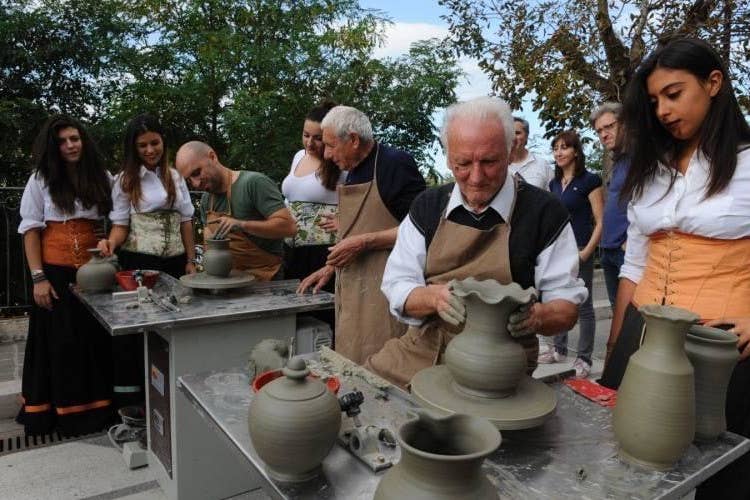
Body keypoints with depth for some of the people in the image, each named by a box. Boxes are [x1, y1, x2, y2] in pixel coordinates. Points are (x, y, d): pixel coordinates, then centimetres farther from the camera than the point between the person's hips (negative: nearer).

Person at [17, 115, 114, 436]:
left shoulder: (103, 178, 7)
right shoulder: (40, 180, 2)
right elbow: (31, 230, -2)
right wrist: (38, 278, -10)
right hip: (56, 272, -2)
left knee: (94, 338, 6)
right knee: (58, 341, 5)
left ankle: (95, 407, 21)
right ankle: (57, 411, 20)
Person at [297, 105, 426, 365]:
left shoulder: (396, 164, -9)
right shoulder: (353, 171, 17)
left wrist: (365, 242, -18)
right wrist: (330, 268, 22)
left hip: (383, 286, -8)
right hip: (351, 285, 8)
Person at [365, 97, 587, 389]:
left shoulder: (543, 213, -4)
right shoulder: (427, 208, 4)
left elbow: (567, 306, -1)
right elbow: (397, 289, 2)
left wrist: (536, 316, -24)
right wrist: (436, 296, -20)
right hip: (420, 351, 3)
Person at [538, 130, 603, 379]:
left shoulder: (589, 181, -7)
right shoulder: (555, 183, 12)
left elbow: (600, 222, -9)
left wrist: (586, 252, -16)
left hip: (579, 253, -6)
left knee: (583, 307, 1)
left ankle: (584, 359, 10)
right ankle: (559, 350, 26)